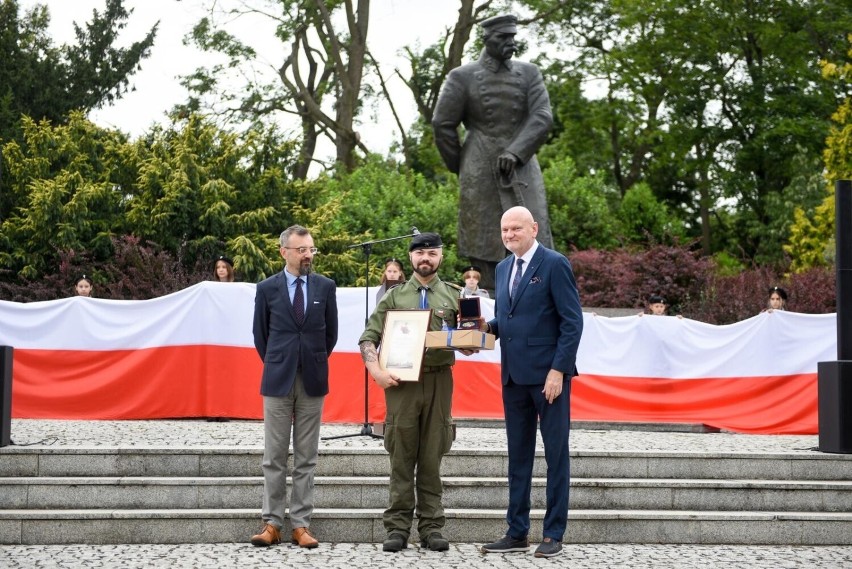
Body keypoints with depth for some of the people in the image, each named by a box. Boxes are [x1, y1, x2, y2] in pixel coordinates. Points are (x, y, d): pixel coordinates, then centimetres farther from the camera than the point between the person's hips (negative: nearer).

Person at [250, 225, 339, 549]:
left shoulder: (325, 287, 3)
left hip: (313, 380, 1)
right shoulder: (267, 288, 0)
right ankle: (272, 523, 8)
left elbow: (330, 331, 12)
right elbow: (260, 333, 10)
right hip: (278, 380, -1)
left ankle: (301, 524, 8)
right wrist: (275, 365, 11)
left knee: (306, 458, 4)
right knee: (274, 457, 3)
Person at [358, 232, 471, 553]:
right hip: (401, 382, 0)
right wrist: (376, 371, -10)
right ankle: (398, 527, 6)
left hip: (439, 381, 0)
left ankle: (431, 527, 10)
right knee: (401, 457, 2)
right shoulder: (395, 296, 7)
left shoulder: (455, 295, 9)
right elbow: (368, 338, 5)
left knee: (432, 457, 5)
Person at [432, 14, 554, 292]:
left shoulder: (529, 73, 6)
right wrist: (459, 167, 7)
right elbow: (442, 124, 1)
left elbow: (542, 118, -4)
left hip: (521, 169, 2)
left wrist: (515, 152, -17)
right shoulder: (462, 77, -1)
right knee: (484, 246, 0)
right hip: (481, 173, -2)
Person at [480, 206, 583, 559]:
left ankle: (554, 535, 8)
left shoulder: (554, 264, -7)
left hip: (548, 374, -7)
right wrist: (489, 326, -1)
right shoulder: (503, 268, 14)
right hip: (514, 375, 7)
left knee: (556, 454, 2)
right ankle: (517, 533, 17)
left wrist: (558, 370, -17)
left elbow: (572, 321, -11)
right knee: (518, 455, 11)